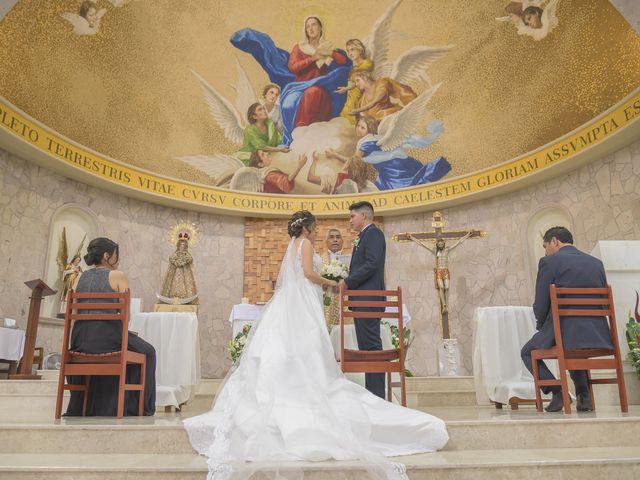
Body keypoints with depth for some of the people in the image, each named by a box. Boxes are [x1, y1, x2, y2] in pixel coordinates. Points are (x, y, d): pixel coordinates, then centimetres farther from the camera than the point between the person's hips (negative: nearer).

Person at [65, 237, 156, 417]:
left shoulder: (81, 277, 13)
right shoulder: (118, 276, -2)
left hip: (80, 341, 6)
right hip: (108, 339, -5)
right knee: (146, 352, 20)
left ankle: (81, 408, 43)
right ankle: (138, 409, 24)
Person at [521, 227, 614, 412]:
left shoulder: (549, 262, -5)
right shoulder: (596, 263, 12)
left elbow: (540, 304, -7)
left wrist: (541, 326, 12)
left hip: (564, 329, -6)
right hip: (597, 333, 6)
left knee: (527, 353, 20)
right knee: (574, 352, 39)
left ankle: (557, 391, 3)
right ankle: (584, 394, 22)